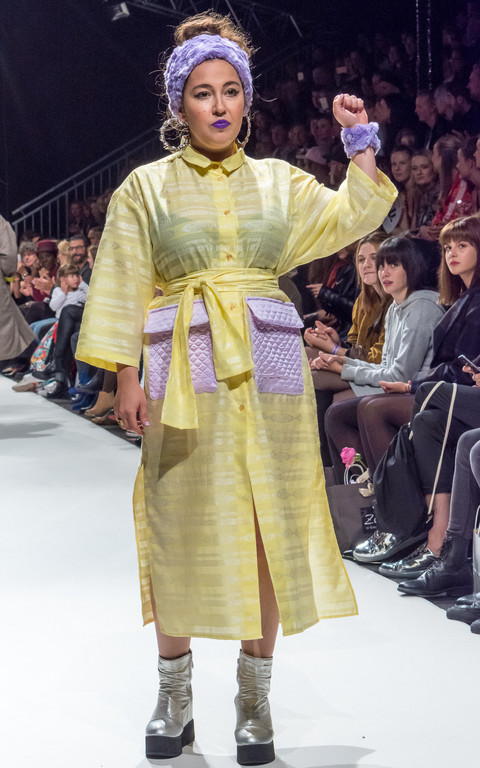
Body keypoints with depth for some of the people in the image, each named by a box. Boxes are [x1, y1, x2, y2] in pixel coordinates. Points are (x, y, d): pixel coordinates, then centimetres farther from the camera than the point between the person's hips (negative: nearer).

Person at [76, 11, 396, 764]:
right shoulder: (146, 187, 6)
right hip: (183, 372, -2)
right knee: (181, 531, 0)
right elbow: (123, 289, 2)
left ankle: (254, 699, 10)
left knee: (267, 528, 0)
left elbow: (350, 219, 2)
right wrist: (126, 377, -6)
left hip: (268, 370, 2)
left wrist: (362, 141, -2)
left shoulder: (280, 182, 13)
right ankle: (175, 695, 14)